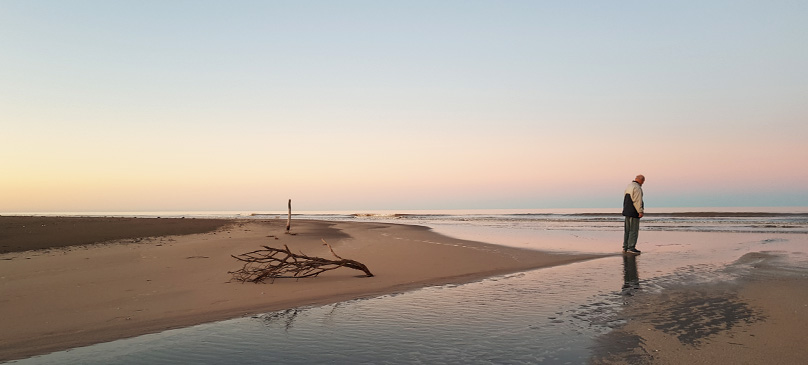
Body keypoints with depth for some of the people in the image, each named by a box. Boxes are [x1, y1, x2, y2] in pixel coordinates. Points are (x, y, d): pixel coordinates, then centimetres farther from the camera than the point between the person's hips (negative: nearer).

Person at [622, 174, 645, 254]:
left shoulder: (629, 186, 17)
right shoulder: (637, 187, -12)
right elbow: (637, 201, -19)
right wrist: (640, 211, -18)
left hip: (627, 212, 9)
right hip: (634, 212, -9)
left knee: (627, 230, 11)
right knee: (634, 230, -7)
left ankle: (625, 248, 12)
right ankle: (631, 248, -10)